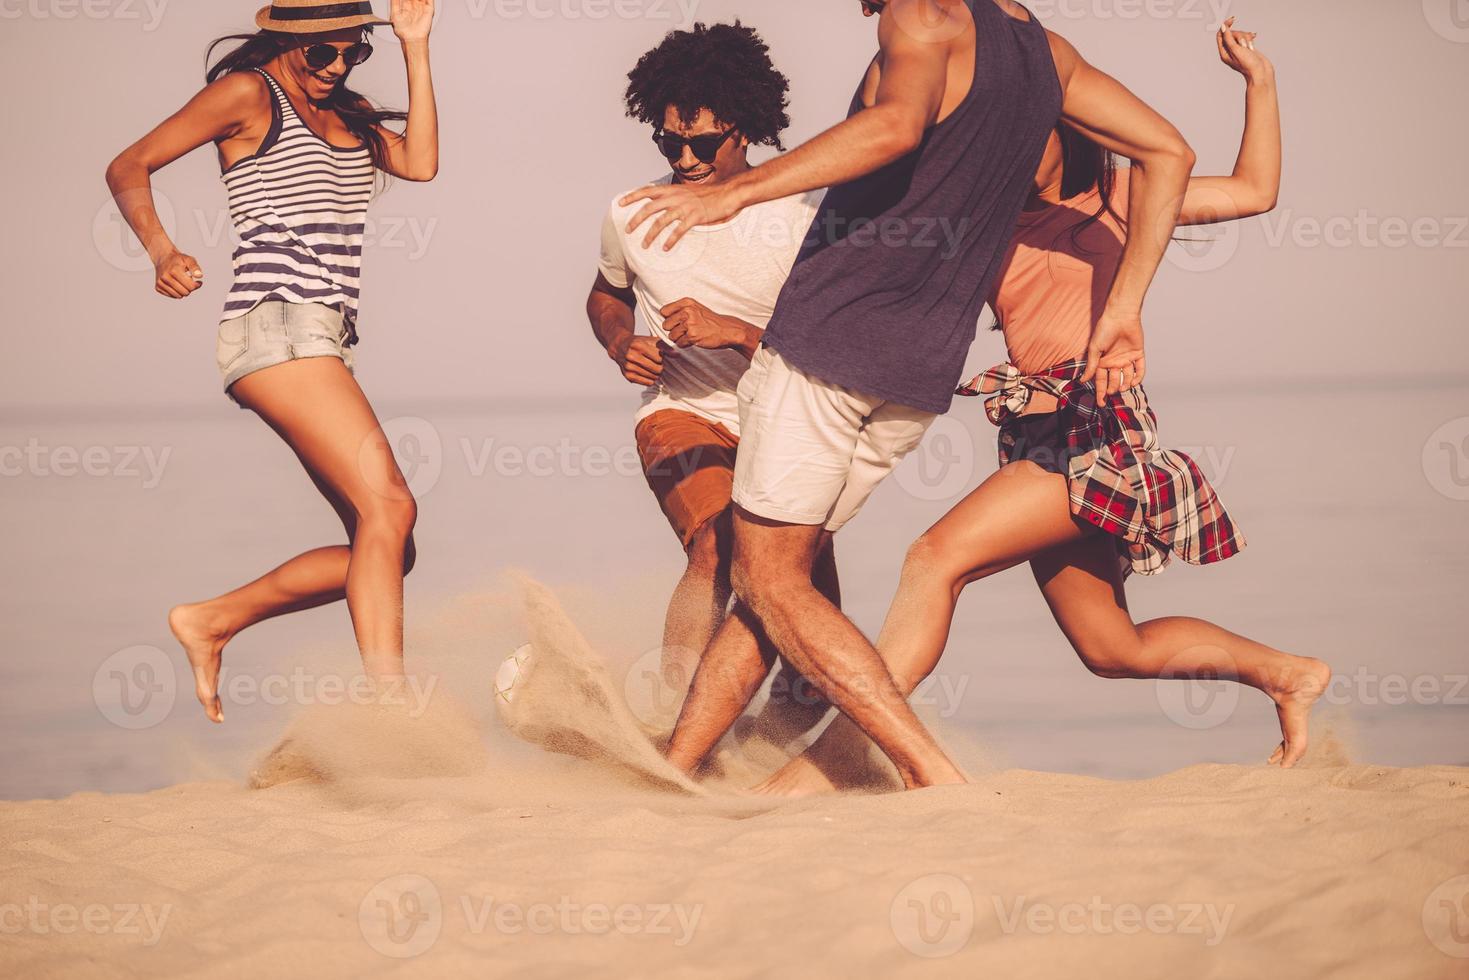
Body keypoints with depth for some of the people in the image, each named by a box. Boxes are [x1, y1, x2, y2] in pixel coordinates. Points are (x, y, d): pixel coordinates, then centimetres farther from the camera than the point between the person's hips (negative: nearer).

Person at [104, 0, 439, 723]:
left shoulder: (345, 112, 22)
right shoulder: (248, 94, 1)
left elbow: (419, 163, 5)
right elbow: (129, 168, 2)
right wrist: (163, 254, -14)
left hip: (323, 339, 8)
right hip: (277, 326, -8)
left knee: (386, 548, 3)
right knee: (387, 504, -21)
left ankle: (211, 621, 15)